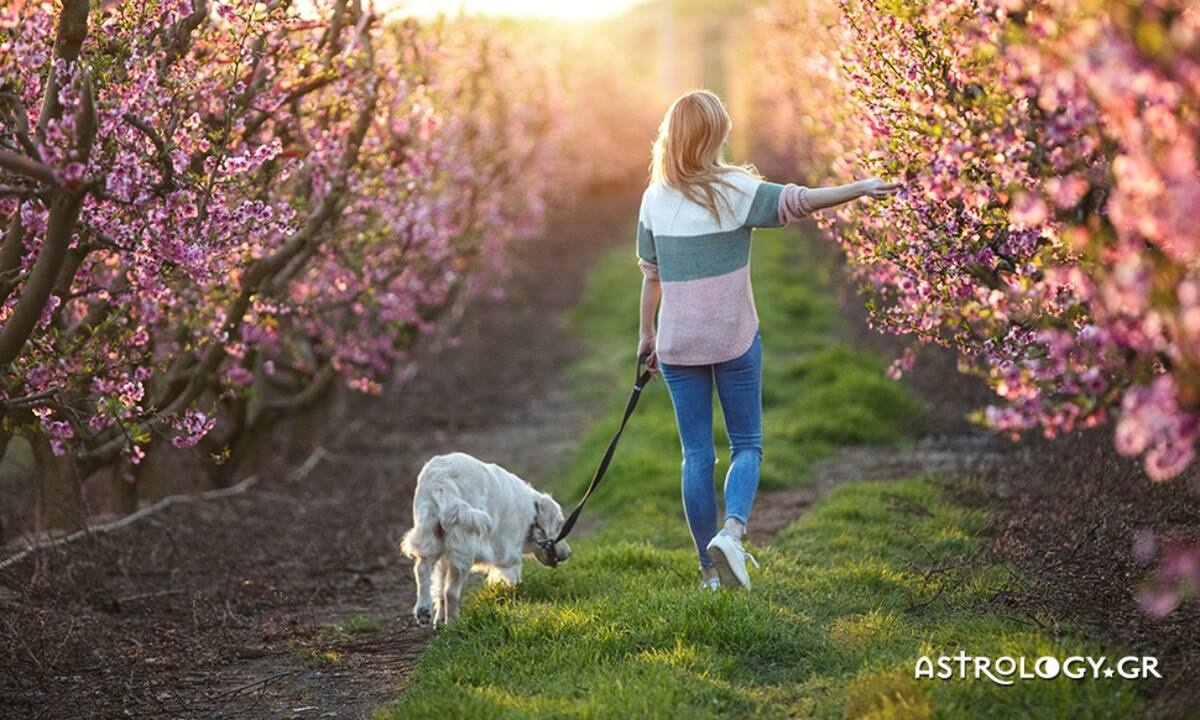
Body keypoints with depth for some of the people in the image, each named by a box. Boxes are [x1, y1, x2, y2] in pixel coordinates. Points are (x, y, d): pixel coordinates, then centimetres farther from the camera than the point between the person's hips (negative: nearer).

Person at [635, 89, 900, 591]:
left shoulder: (654, 199, 3)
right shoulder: (734, 189, -8)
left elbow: (650, 273, 9)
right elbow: (794, 202, -21)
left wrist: (646, 333, 18)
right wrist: (861, 189, -22)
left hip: (677, 344, 3)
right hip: (734, 340, -3)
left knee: (696, 454, 8)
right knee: (747, 445, 9)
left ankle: (711, 569, 9)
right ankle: (732, 529, -17)